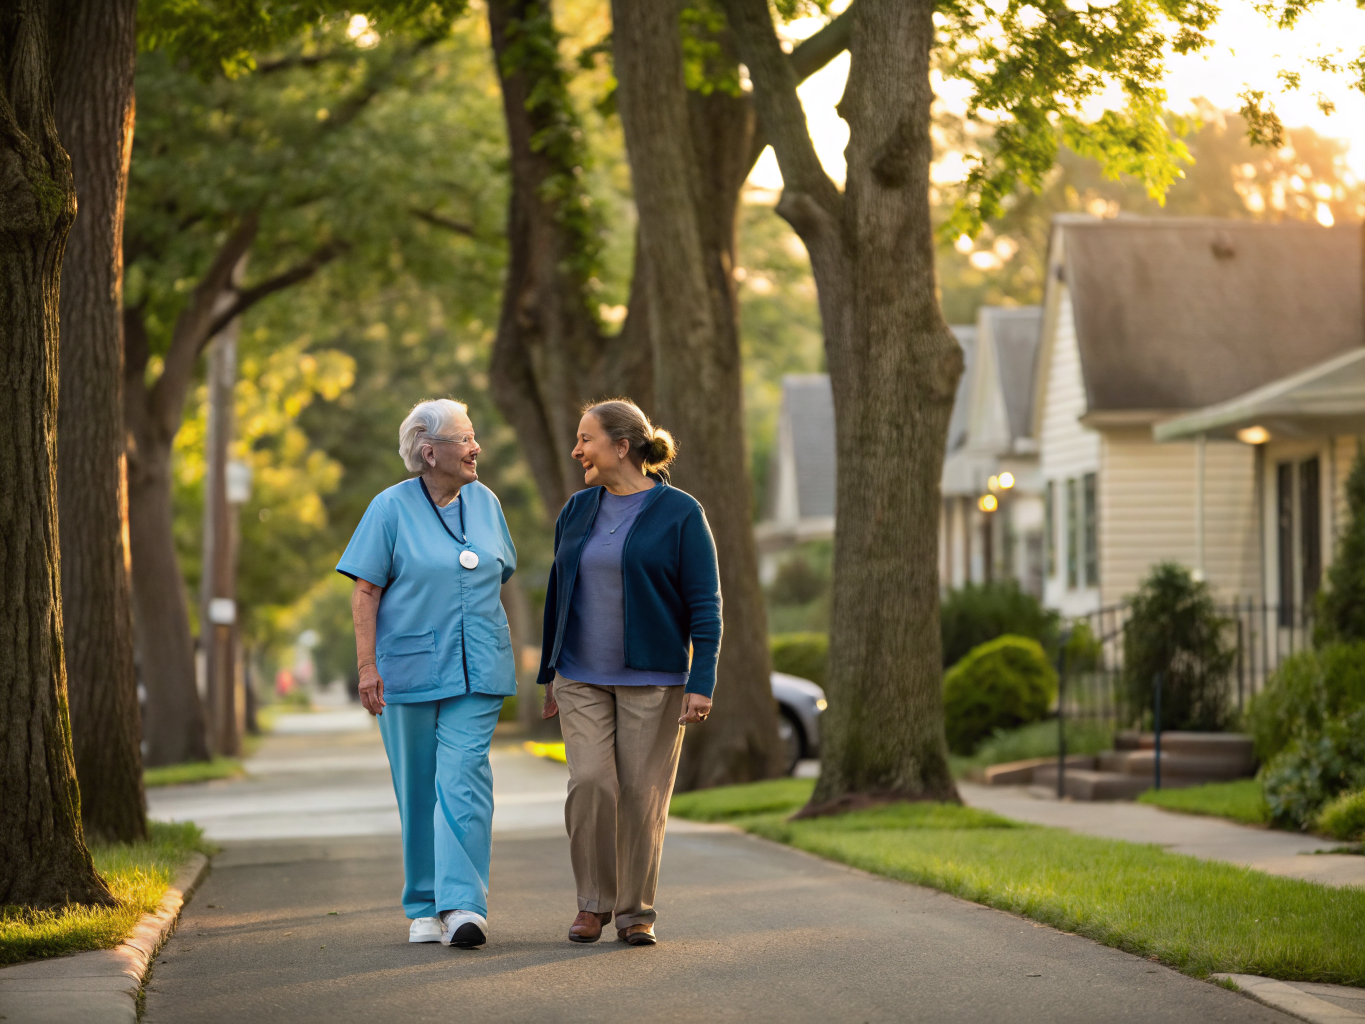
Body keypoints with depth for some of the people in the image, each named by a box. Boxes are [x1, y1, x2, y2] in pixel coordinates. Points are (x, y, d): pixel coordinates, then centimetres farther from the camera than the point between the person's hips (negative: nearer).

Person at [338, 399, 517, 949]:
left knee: (463, 779, -12)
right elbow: (365, 591, -6)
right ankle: (424, 907, 16)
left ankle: (463, 904, -19)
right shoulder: (391, 508, -4)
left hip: (476, 672, 2)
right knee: (417, 789, 5)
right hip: (410, 670, -2)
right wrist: (367, 665, -12)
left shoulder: (485, 502, 9)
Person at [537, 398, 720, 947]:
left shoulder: (680, 513, -6)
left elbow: (705, 606, -8)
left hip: (653, 678, -3)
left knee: (643, 794, -2)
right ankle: (593, 903, 4)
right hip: (584, 678, 3)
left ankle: (636, 911, 12)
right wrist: (550, 676, 14)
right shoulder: (577, 512, 8)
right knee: (590, 784, -11)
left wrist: (702, 684, -14)